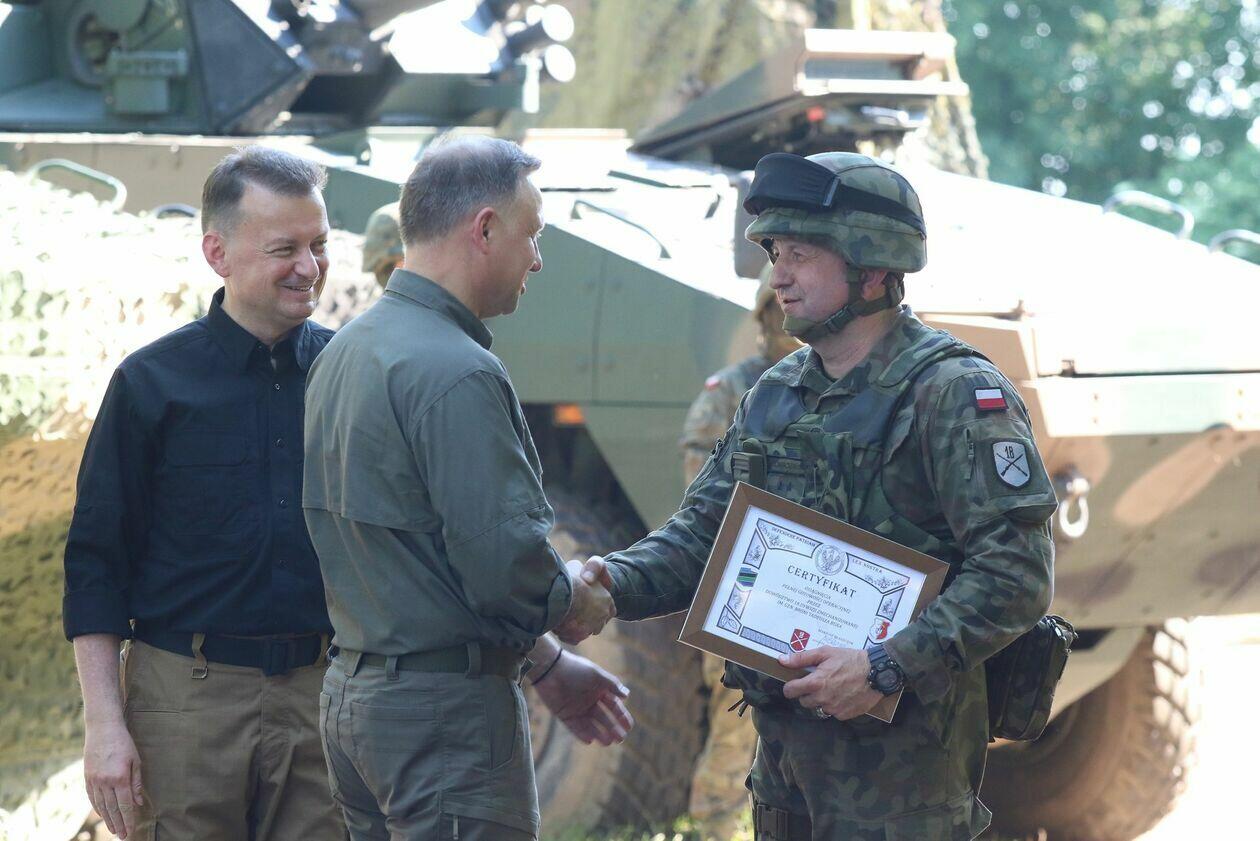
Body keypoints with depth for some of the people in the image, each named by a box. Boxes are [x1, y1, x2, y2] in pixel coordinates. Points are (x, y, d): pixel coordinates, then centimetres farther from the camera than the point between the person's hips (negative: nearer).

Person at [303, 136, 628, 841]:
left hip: (350, 697, 10)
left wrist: (545, 661, 18)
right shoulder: (456, 374, -18)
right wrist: (578, 602, 0)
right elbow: (506, 562, -22)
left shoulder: (346, 353, 13)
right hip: (447, 707, -10)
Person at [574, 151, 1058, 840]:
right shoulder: (776, 394, 13)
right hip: (784, 736, 7)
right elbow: (704, 531, 15)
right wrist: (612, 584, -6)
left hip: (901, 748, -7)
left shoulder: (955, 394, -12)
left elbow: (1017, 575, -18)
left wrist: (886, 669, -25)